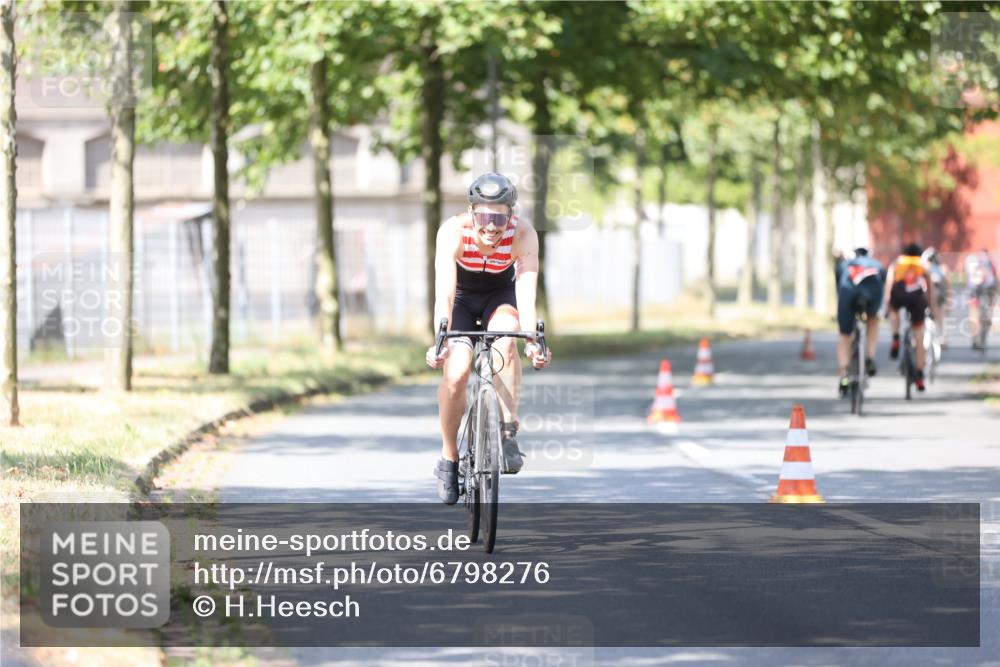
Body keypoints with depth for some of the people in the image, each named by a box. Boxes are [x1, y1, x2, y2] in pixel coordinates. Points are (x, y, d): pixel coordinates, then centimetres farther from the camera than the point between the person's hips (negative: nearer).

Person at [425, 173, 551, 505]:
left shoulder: (523, 235, -30)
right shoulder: (453, 231, -32)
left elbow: (526, 291, -37)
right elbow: (444, 292, -40)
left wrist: (532, 341, -51)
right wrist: (440, 340, -53)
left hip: (500, 296, 1)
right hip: (461, 296, 0)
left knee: (505, 341, -33)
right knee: (456, 373, -20)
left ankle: (509, 433, -27)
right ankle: (448, 457, 0)